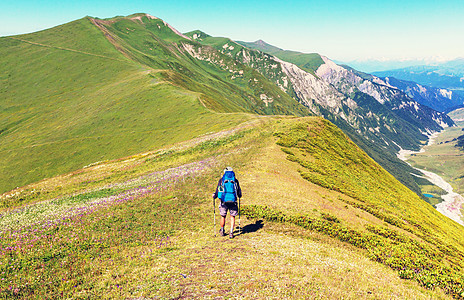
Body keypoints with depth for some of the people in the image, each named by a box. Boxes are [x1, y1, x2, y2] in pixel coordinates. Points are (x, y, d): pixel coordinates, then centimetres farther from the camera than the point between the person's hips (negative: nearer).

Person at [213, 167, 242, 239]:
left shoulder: (221, 179, 6)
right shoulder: (235, 180, 8)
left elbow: (217, 191, 5)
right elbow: (239, 193, 12)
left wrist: (214, 196, 25)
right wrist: (239, 195, 35)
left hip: (224, 201, 0)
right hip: (233, 201, 0)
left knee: (223, 216, 16)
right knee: (232, 217, 12)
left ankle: (222, 231, 32)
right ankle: (231, 233, 6)